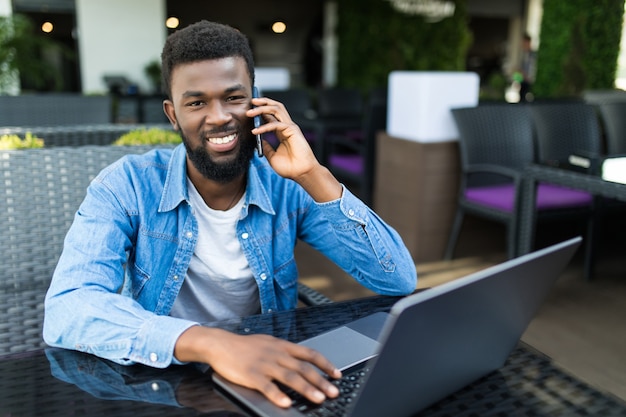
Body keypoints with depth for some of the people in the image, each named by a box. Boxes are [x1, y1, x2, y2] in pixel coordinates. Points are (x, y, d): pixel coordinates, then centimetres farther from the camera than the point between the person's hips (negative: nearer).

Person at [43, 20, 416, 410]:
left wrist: (314, 177, -20)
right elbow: (66, 311, -25)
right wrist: (210, 342, -39)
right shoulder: (127, 186, -10)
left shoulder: (288, 189, -6)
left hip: (265, 382, 1)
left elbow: (399, 280, -12)